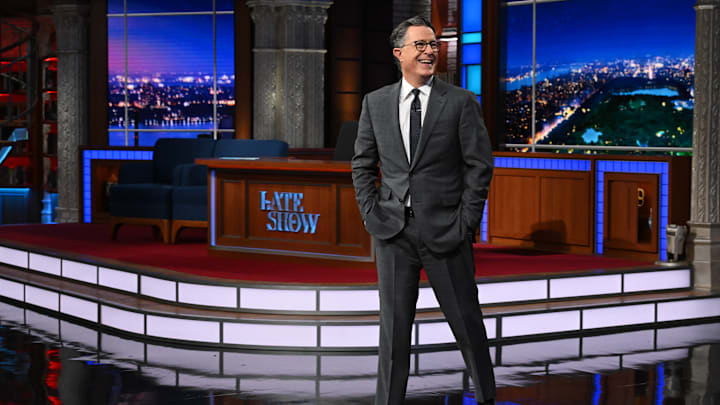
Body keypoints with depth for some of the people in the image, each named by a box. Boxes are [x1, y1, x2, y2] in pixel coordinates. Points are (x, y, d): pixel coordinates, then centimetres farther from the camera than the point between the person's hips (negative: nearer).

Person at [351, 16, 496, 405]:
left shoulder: (461, 102, 0)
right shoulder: (375, 103, 8)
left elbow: (479, 165, -2)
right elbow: (362, 165, 12)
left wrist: (466, 223, -8)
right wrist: (371, 213, 1)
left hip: (445, 229, -2)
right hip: (393, 230, 2)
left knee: (467, 321, 5)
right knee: (394, 326, 7)